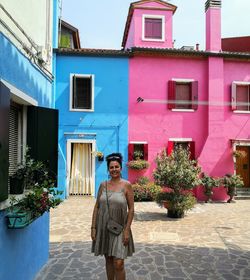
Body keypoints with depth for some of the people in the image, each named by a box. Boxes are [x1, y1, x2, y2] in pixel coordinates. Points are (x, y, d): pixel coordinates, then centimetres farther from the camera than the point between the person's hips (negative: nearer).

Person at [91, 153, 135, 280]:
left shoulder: (126, 185, -7)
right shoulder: (103, 185, 2)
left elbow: (131, 209, -6)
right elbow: (96, 207, 5)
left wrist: (127, 230, -10)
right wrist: (93, 227, 1)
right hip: (103, 228, 3)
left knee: (118, 264, -4)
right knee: (108, 260, 16)